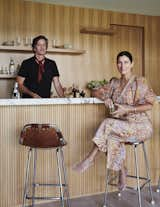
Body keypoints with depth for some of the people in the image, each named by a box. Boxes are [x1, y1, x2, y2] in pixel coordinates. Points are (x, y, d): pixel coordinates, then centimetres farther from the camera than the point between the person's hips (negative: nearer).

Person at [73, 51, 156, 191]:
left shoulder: (140, 82, -7)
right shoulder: (115, 82, 11)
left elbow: (149, 105, -11)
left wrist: (128, 109, -22)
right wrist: (106, 98, -5)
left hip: (140, 126, -5)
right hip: (122, 125, 5)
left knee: (108, 124, -27)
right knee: (113, 137, -28)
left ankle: (90, 159, -15)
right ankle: (122, 170, -11)